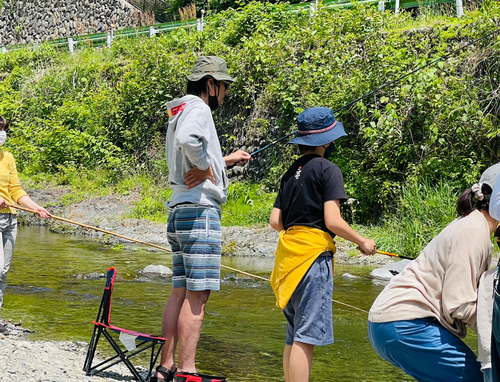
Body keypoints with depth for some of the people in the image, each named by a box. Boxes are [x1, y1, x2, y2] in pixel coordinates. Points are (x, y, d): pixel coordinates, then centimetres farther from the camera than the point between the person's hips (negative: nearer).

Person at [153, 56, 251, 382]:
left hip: (179, 210, 10)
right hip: (200, 210, -10)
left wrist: (225, 160, 32)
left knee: (180, 291, 10)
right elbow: (188, 140, -31)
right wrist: (205, 166, -15)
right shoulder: (198, 109, -9)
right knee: (197, 294, -10)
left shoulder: (181, 112, 22)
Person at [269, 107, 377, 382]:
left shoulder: (292, 172, 16)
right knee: (306, 336, -10)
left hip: (288, 253, 8)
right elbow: (333, 221, -13)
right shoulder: (328, 169, -6)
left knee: (294, 336, 13)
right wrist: (363, 242, 0)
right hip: (313, 255, -8)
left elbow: (275, 220, 13)